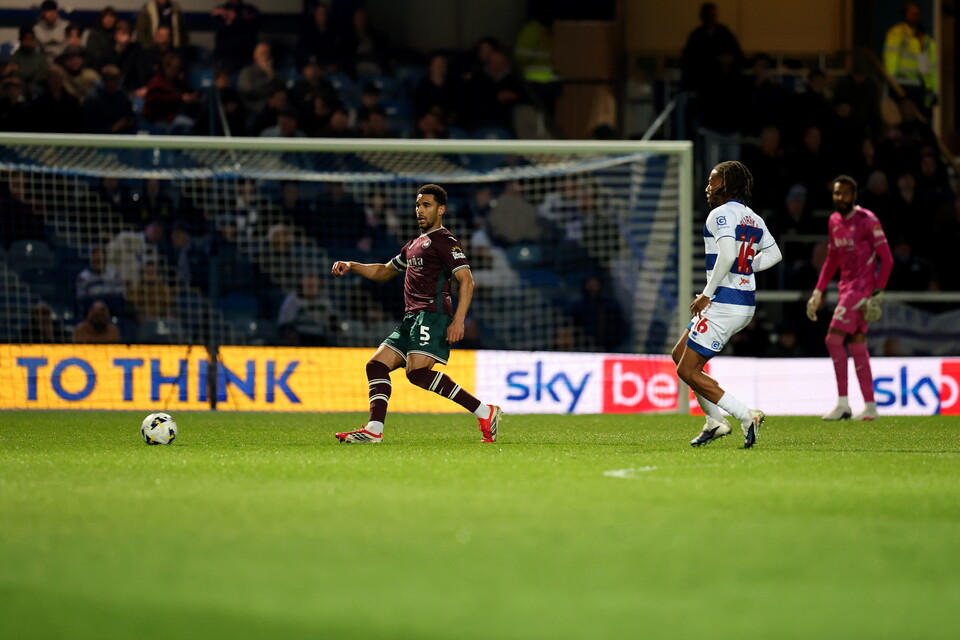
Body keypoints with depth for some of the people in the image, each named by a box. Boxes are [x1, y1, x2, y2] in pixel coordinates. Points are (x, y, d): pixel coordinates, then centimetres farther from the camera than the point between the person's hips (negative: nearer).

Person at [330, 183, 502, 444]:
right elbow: (384, 272, 39)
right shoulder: (414, 245, 26)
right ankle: (374, 429, -7)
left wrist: (458, 320, -24)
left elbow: (467, 281, -13)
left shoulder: (444, 241, -3)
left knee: (417, 371, -25)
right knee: (377, 364, 1)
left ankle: (485, 412, -24)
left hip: (433, 315, -10)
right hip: (411, 318, 10)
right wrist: (351, 266, 23)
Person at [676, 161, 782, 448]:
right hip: (746, 303, 10)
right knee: (679, 354, 20)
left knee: (688, 371, -4)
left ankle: (747, 416, -9)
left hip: (724, 304, -10)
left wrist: (707, 294, -19)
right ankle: (714, 422, 16)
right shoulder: (753, 219, 14)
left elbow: (727, 254, -25)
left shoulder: (721, 214, -12)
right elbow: (774, 254, 23)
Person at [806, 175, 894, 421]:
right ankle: (870, 408, 11)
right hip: (847, 288, 8)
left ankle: (843, 404, -14)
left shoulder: (867, 221, -12)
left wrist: (878, 293, -19)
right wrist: (818, 292, 17)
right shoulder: (834, 221, 12)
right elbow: (832, 260, 23)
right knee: (857, 344, 7)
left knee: (834, 339, -15)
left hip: (862, 288, -8)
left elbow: (886, 259, -12)